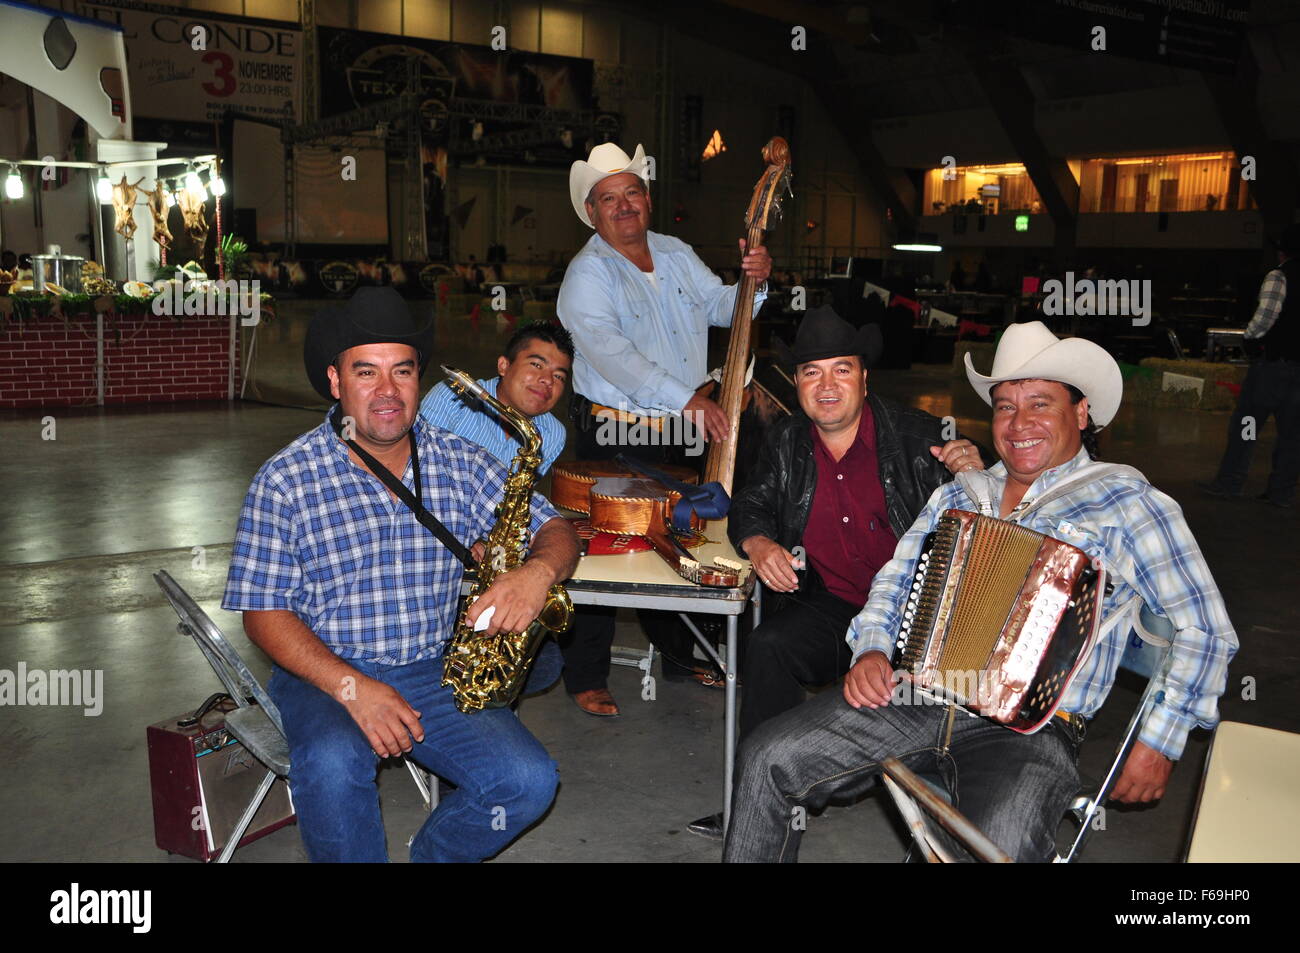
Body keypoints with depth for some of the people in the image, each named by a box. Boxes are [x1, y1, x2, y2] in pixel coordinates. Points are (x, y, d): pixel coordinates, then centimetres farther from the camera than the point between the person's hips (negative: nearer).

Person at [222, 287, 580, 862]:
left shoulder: (459, 463, 3)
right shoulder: (286, 480, -5)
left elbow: (555, 530, 5)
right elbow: (264, 613, -6)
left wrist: (538, 570, -21)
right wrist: (351, 687, -21)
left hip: (435, 674, 3)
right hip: (324, 675, -2)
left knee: (528, 780, -18)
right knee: (333, 766, -35)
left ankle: (428, 856, 11)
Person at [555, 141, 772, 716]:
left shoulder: (677, 254, 9)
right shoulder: (587, 274, -13)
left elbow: (720, 306, 18)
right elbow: (609, 351, -28)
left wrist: (753, 281, -6)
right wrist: (687, 398, -37)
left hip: (676, 431, 7)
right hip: (613, 433, -6)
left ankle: (677, 655, 36)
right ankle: (586, 677, 12)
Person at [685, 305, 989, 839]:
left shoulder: (916, 435, -1)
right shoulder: (785, 444, 9)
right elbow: (749, 506, 15)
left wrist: (975, 478, -21)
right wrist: (758, 543, -8)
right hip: (829, 609, 2)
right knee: (769, 646, -26)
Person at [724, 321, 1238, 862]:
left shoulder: (1124, 501, 4)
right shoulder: (958, 496, 19)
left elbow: (1205, 629, 3)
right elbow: (894, 582, 21)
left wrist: (1159, 741, -5)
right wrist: (871, 650, 0)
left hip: (1033, 730, -4)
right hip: (912, 697, 5)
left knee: (1000, 849, -35)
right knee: (767, 758, -10)